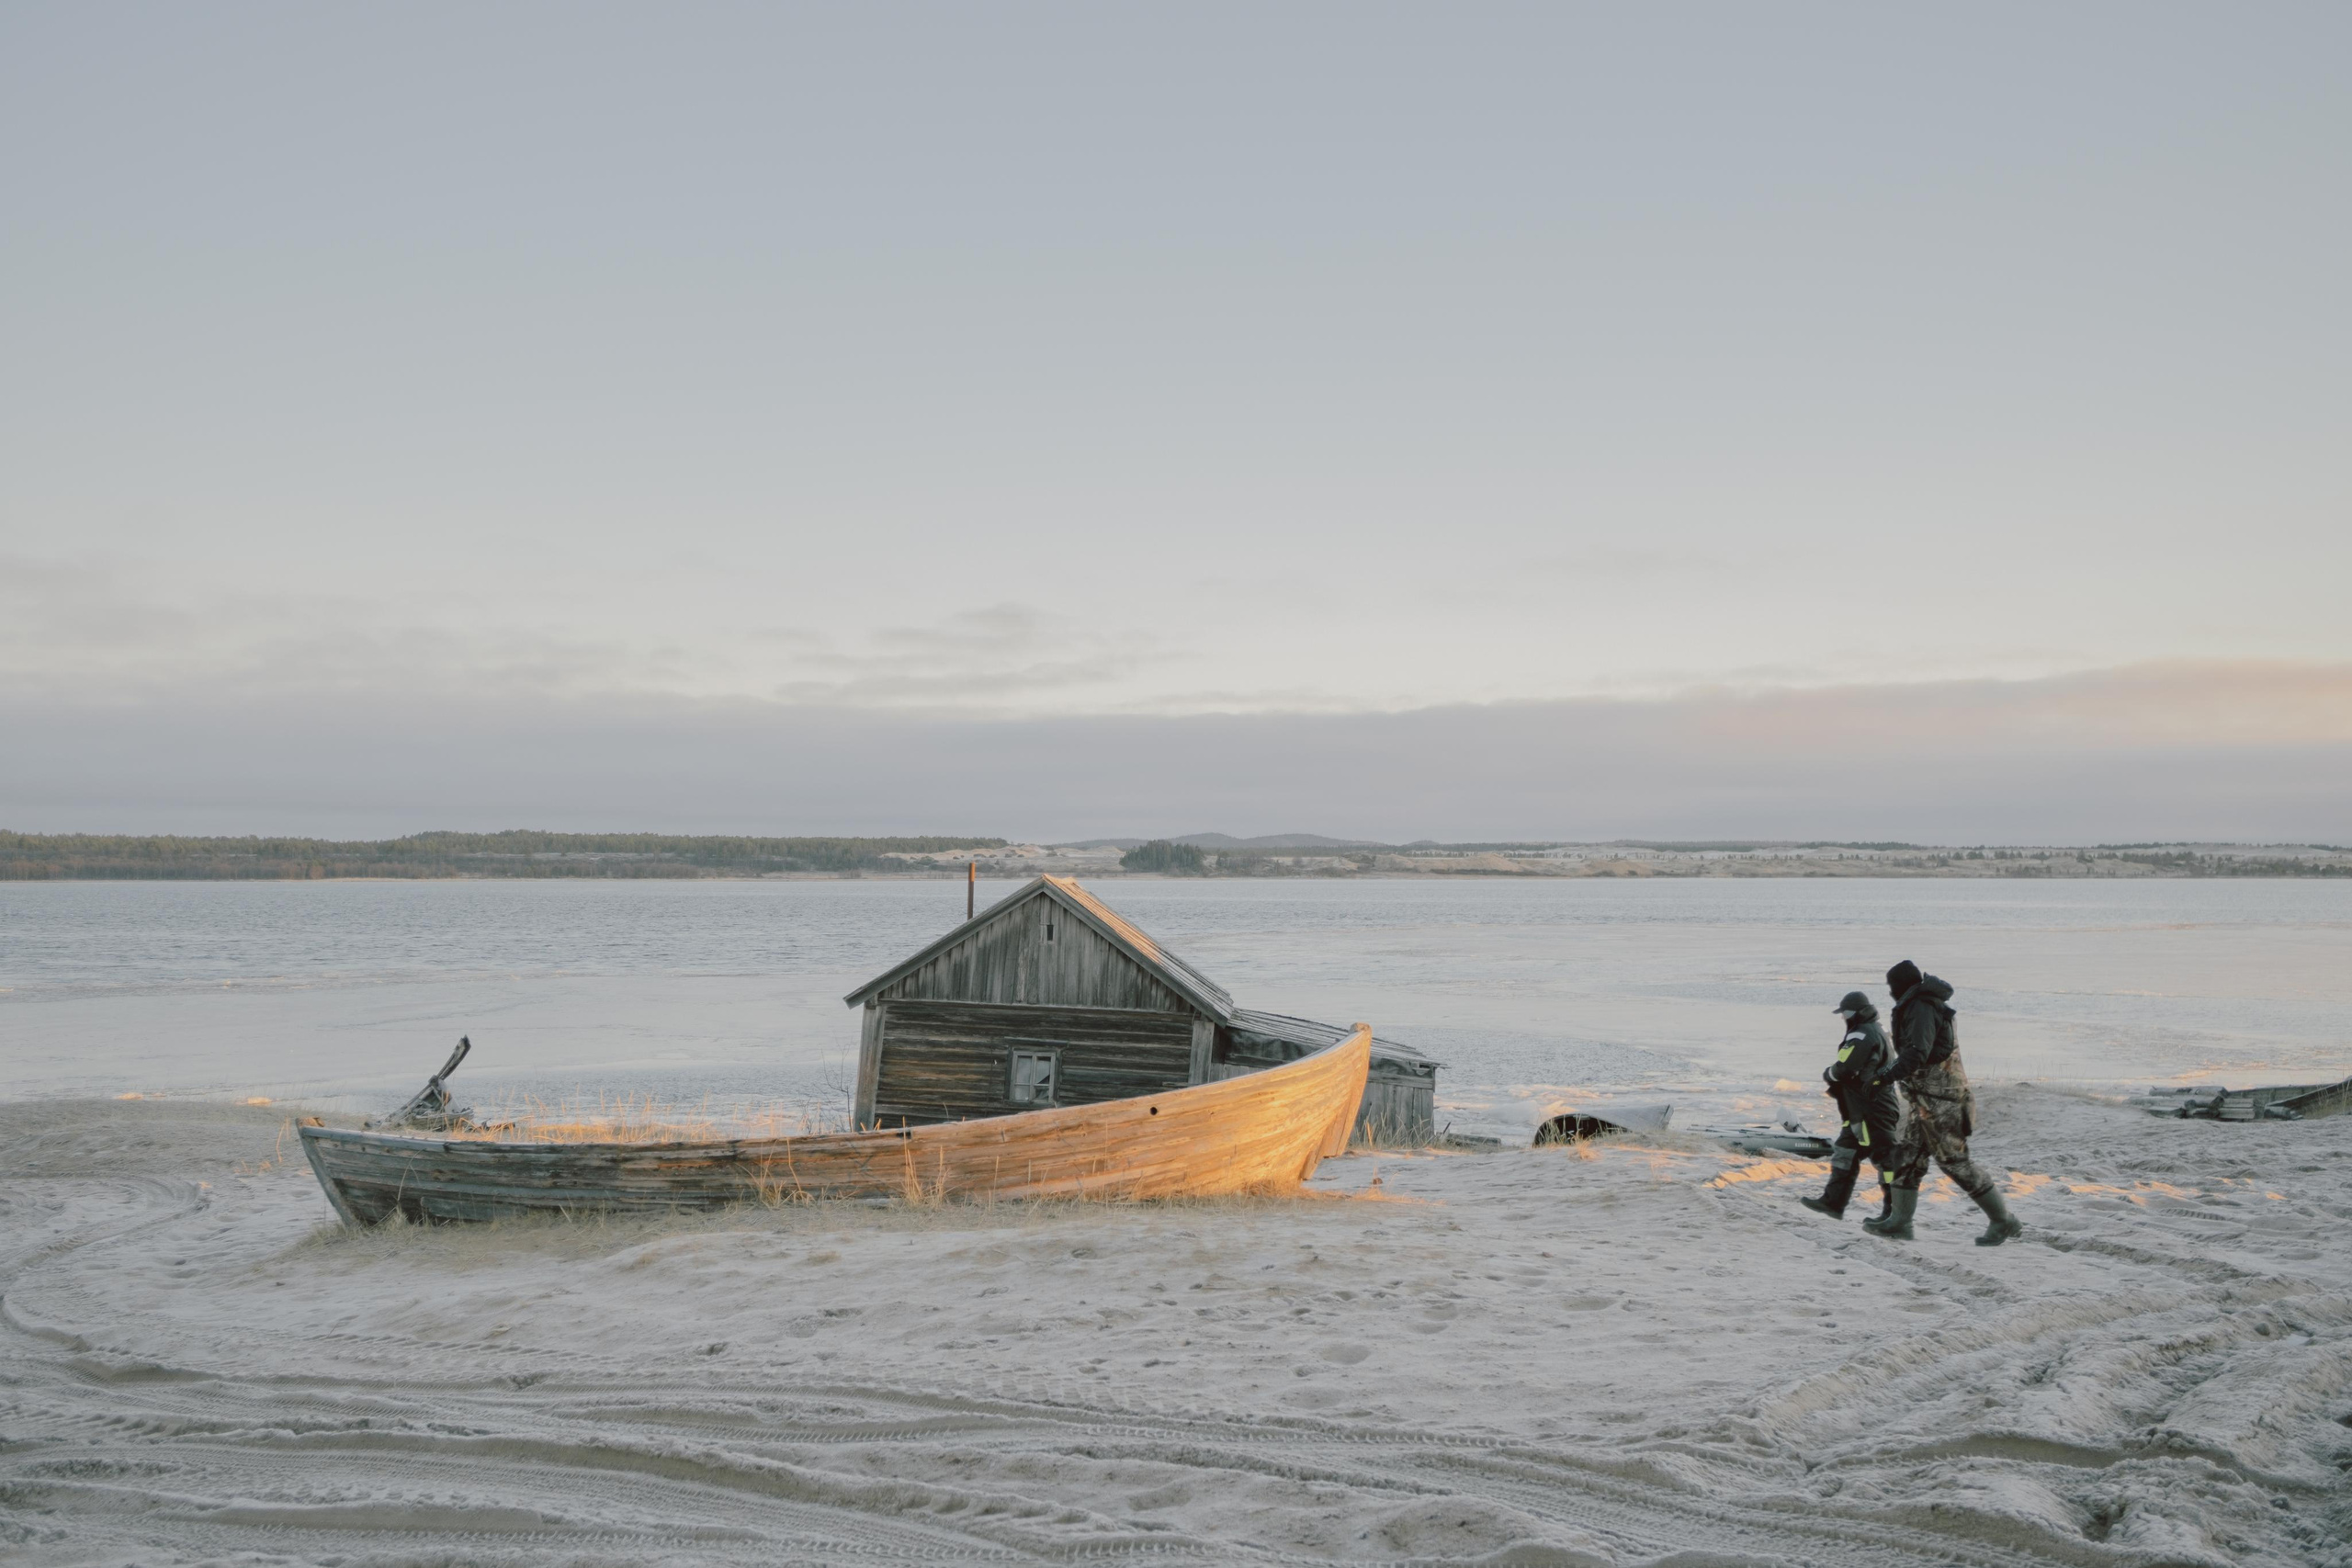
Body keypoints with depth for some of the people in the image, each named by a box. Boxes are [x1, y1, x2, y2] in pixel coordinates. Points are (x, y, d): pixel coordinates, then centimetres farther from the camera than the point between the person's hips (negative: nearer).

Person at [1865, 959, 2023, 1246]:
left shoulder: (1921, 1008, -15)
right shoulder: (1929, 1005, 17)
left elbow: (1917, 1052, -29)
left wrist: (1889, 1074, -36)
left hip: (1939, 1101, -10)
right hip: (1928, 1101, 10)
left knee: (1955, 1162, -5)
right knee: (1907, 1155, 8)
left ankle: (2004, 1222, 3)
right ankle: (1899, 1221, 10)